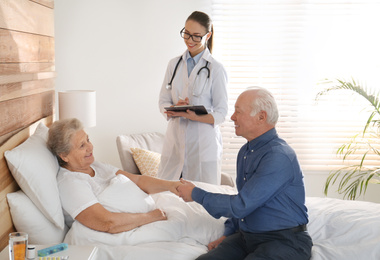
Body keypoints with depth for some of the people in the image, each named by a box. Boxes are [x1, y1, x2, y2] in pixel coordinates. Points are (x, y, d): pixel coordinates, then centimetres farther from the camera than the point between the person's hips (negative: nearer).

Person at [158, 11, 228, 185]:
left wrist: (194, 116, -22)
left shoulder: (216, 69, -3)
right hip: (174, 142, 4)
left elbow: (221, 113, -5)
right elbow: (163, 101, 11)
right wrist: (174, 109, -12)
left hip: (204, 145, -3)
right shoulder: (174, 64, 11)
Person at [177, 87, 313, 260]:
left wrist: (196, 194, -9)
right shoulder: (245, 152, 12)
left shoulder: (279, 156, -20)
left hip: (284, 241, -7)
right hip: (246, 237, 7)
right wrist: (227, 234, 11)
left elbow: (240, 206, -21)